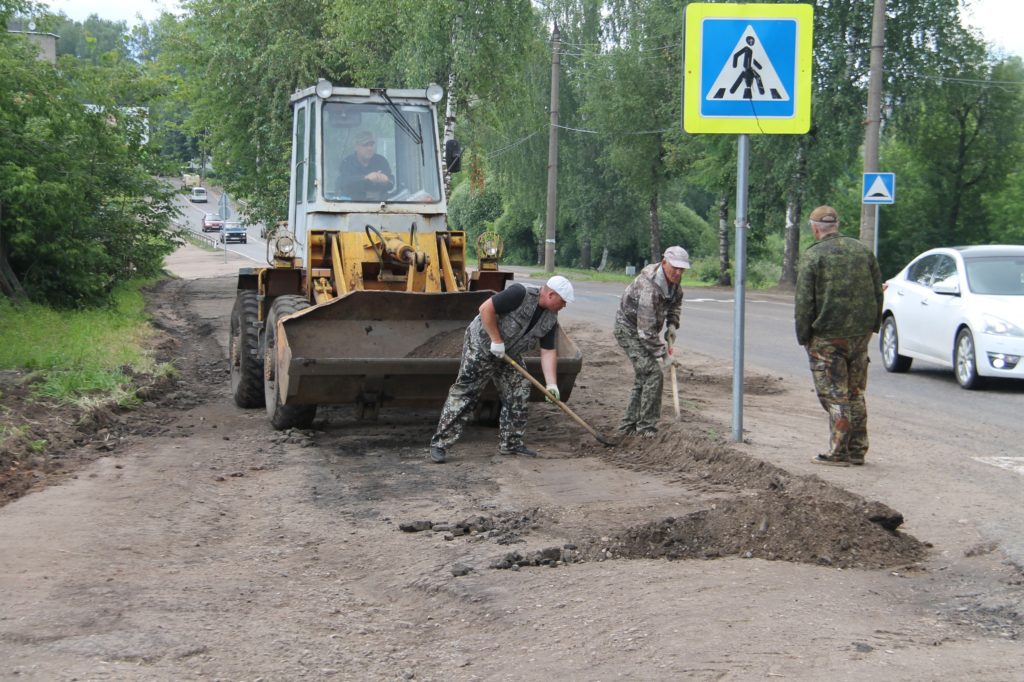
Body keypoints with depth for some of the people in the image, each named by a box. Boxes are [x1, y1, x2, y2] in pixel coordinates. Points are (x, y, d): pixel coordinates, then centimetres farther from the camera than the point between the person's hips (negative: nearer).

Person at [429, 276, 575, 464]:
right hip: (482, 345, -8)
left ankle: (511, 443, 16)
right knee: (464, 393, -9)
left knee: (518, 395, 4)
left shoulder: (550, 319, -3)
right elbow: (486, 309, -27)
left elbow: (548, 352, -2)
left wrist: (551, 384, -11)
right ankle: (440, 443, -7)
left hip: (509, 354, 8)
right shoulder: (521, 294, -26)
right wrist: (496, 341, -24)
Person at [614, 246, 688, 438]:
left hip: (646, 330, 10)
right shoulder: (649, 288, -34)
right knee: (652, 373, -17)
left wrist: (672, 324, 5)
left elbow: (676, 300, 19)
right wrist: (663, 355, -26)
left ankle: (628, 425, 21)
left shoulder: (672, 280, -6)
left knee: (643, 377, 12)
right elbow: (646, 331, -32)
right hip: (630, 330, -9)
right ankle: (647, 428, -11)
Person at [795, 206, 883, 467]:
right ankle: (857, 450, 17)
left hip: (828, 337, -6)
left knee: (835, 395, -2)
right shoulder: (863, 250, 9)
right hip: (860, 335, 6)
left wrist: (803, 335, -5)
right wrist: (872, 326, 19)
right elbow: (878, 292, 12)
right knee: (856, 394, 14)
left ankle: (838, 452, -2)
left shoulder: (813, 255, -9)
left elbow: (804, 301, -12)